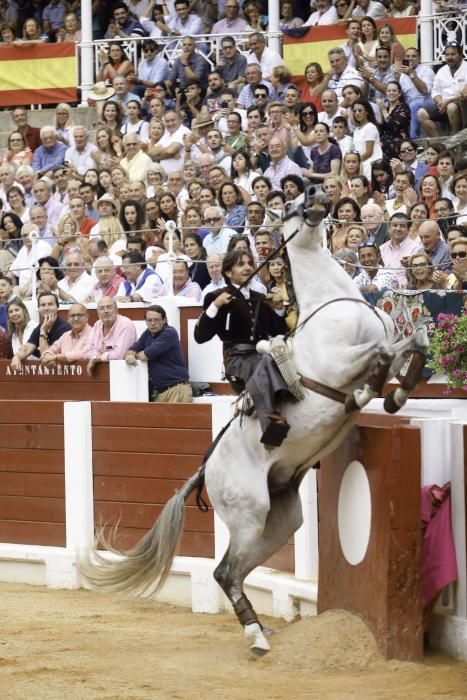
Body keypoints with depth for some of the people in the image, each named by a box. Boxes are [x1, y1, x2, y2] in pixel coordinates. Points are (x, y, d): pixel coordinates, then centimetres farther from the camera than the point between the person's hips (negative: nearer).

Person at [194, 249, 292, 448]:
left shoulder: (259, 300, 21)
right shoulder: (218, 297, 7)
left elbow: (279, 331, 24)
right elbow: (200, 336, -2)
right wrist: (215, 306, -11)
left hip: (263, 355, 5)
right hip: (238, 359, -5)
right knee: (266, 363, -37)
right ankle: (271, 419, -60)